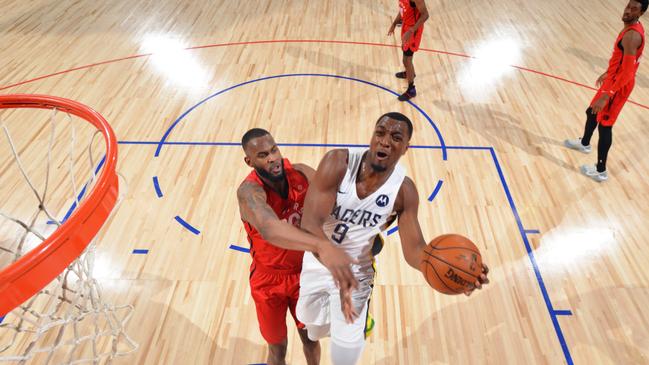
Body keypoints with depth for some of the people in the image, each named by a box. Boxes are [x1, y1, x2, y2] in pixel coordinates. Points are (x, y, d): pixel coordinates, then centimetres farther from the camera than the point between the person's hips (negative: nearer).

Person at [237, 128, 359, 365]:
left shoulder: (301, 173, -17)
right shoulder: (249, 191, -32)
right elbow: (268, 228, -53)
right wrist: (321, 246, -70)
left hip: (304, 272, 3)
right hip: (269, 280, -3)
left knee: (310, 338, 23)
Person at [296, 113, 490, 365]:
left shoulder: (404, 190, -19)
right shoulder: (338, 163, -26)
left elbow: (414, 248, -16)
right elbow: (310, 223, -33)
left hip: (357, 271, 0)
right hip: (317, 261, 1)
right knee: (314, 330, 25)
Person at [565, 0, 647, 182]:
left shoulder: (631, 35, -28)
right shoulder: (633, 27, 5)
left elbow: (627, 73, -31)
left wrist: (606, 96, -34)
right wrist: (607, 73, 33)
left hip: (619, 86, -10)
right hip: (614, 79, 10)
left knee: (604, 125, -2)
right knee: (592, 112, 26)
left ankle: (600, 171, 8)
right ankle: (584, 143, 52)